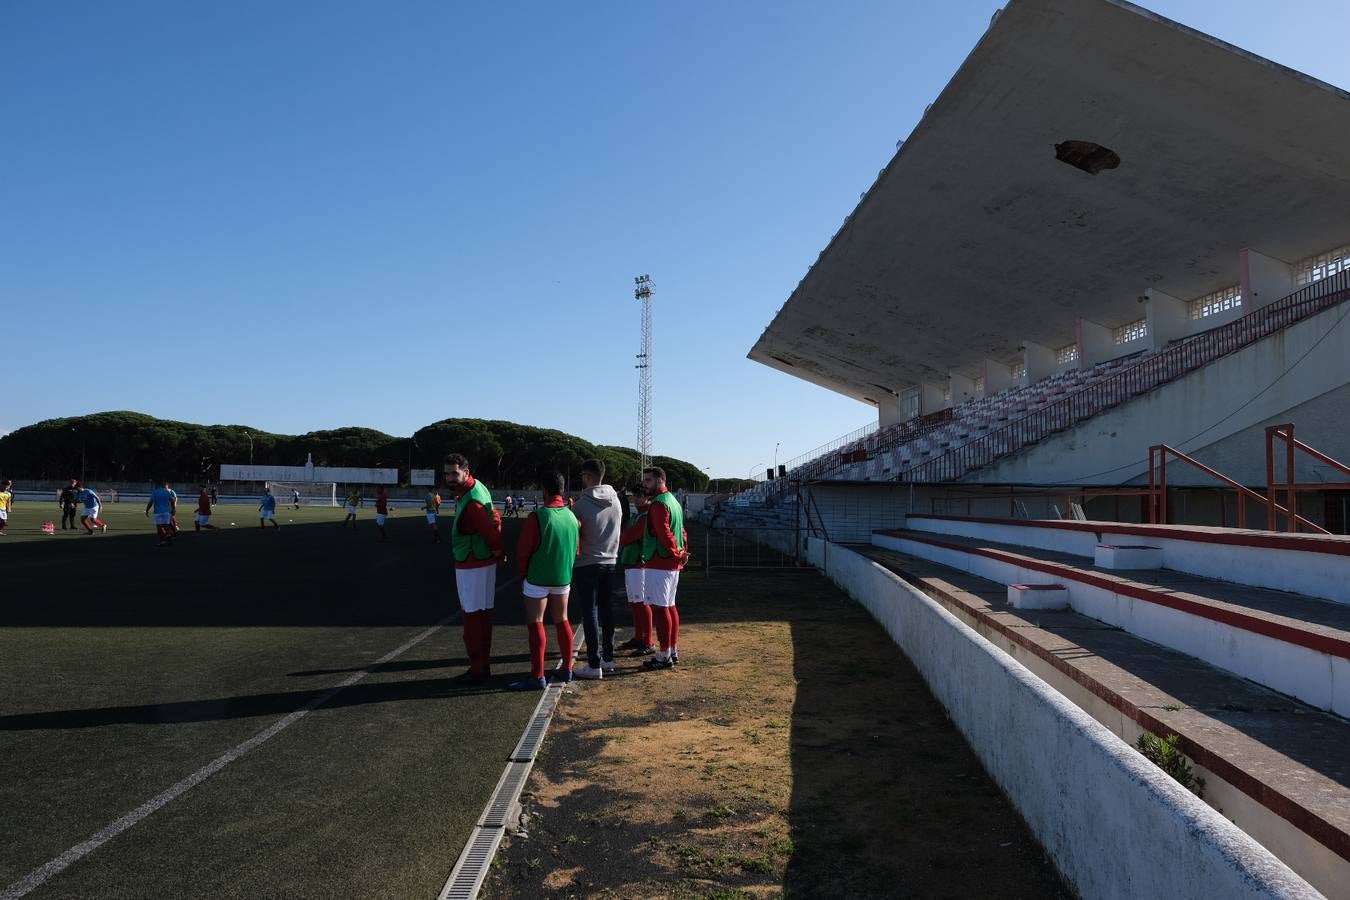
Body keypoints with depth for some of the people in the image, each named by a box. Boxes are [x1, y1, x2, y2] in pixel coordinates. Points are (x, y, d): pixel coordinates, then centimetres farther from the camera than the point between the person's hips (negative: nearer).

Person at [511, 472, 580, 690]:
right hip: (564, 578, 6)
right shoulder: (572, 517, 1)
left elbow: (522, 551, -11)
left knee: (535, 624, 0)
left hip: (538, 579, -6)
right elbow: (577, 549, 9)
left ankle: (537, 677, -1)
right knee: (562, 621, 16)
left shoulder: (537, 516, -17)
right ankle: (566, 669, 24)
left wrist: (524, 573, 4)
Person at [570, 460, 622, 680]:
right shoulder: (615, 500, 3)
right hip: (610, 561, 6)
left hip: (587, 564, -6)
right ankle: (608, 658, 21)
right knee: (607, 611, 13)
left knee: (590, 613, -1)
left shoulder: (582, 504, -16)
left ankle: (594, 665, 0)